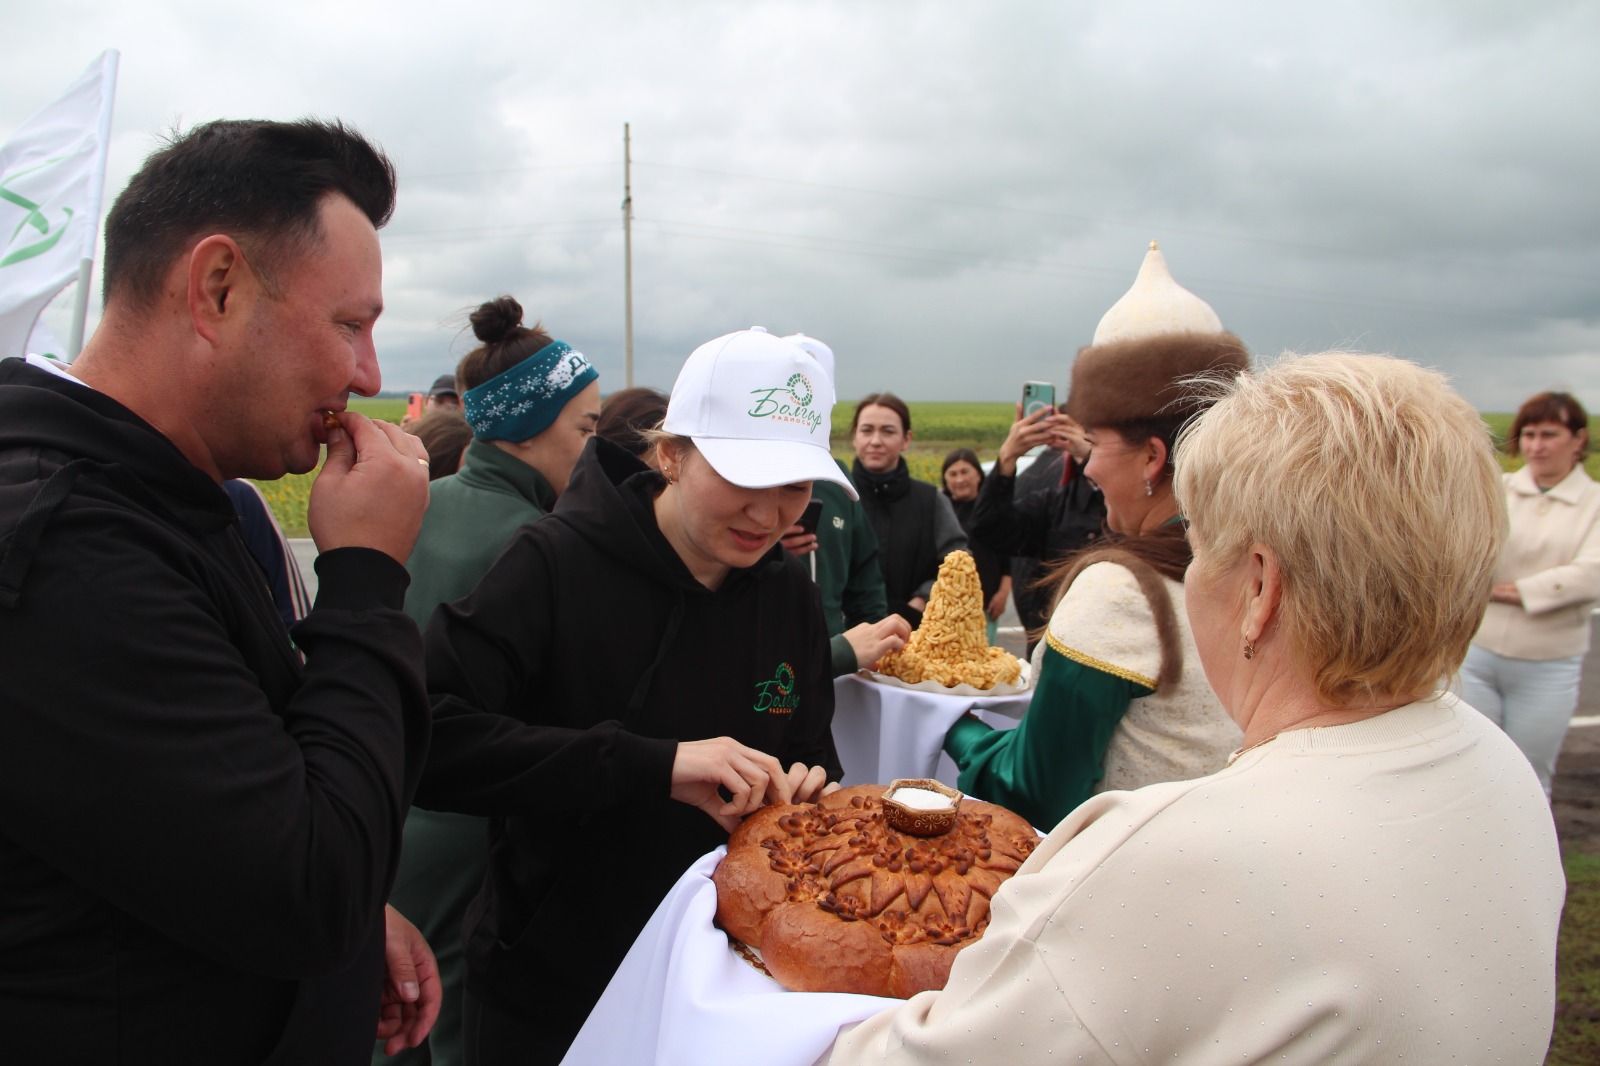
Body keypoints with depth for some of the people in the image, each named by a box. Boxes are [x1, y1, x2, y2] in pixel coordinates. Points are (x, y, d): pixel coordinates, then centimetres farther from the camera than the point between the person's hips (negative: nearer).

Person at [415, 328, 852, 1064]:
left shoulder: (790, 593, -3)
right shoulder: (555, 565, -19)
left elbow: (812, 754, 7)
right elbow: (423, 740, -30)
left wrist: (812, 796, -16)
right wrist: (653, 764, -36)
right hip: (549, 987, -4)